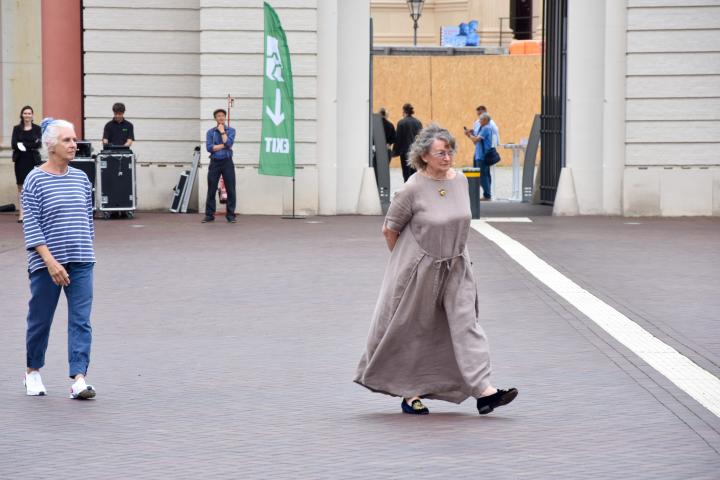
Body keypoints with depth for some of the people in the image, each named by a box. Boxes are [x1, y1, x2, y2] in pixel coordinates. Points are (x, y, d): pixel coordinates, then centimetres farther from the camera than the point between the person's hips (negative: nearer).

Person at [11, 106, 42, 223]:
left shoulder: (37, 128, 4)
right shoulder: (17, 128, 5)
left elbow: (39, 144, -6)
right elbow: (13, 144, -4)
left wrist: (24, 145, -14)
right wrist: (32, 145, -15)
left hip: (33, 160, -1)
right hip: (21, 160, 1)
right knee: (21, 187, 2)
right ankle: (22, 213, 6)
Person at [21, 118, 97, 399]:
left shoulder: (80, 178, 8)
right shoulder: (35, 180, -7)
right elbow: (31, 226, -11)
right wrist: (50, 261, -19)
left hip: (81, 262, 4)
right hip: (47, 263, -4)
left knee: (81, 321, -6)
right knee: (40, 320, 9)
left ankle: (79, 379, -10)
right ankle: (33, 371, 29)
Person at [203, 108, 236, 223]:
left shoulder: (231, 130, 5)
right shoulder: (210, 132, 6)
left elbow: (228, 143, -13)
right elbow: (209, 147, -7)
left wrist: (222, 131, -6)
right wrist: (223, 145, -10)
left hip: (227, 162, 0)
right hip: (215, 163, 1)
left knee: (230, 189, -1)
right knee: (211, 190, 2)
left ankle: (231, 215, 7)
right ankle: (209, 215, 9)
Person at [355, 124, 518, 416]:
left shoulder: (460, 181, 1)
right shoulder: (414, 188, -17)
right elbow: (390, 229, -7)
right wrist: (403, 260, 6)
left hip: (456, 268, 5)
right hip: (419, 270, -5)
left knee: (466, 322, -5)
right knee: (413, 331, 6)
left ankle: (483, 391, -12)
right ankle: (410, 394, 20)